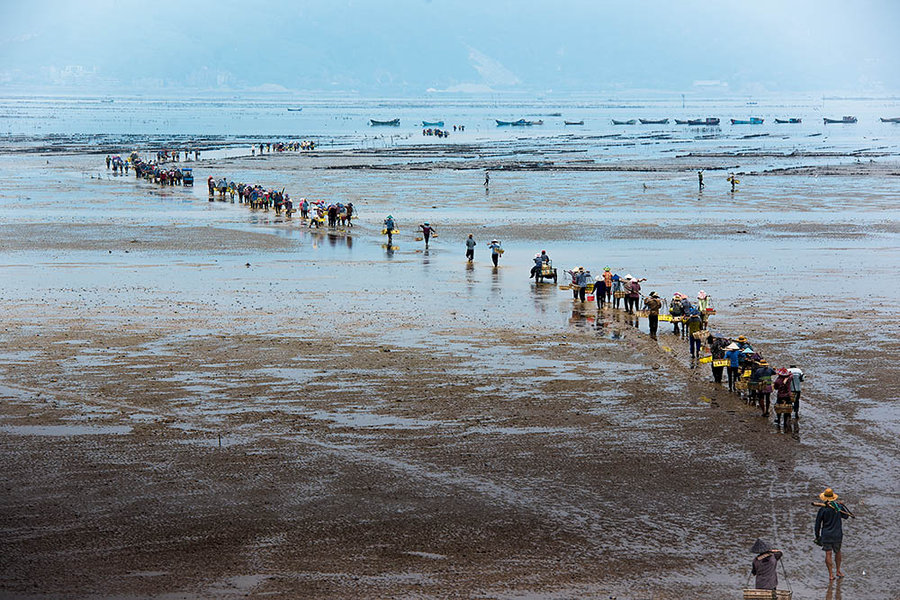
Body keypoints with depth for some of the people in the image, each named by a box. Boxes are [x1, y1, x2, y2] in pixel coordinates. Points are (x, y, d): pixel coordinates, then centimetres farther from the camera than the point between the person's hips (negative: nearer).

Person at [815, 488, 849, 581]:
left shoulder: (822, 509, -10)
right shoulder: (839, 506, -5)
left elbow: (818, 524, -5)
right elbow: (846, 516, 12)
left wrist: (817, 536, 5)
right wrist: (843, 506, 22)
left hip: (826, 535, -2)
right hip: (837, 534, 2)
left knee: (828, 554, -1)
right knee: (838, 552, 20)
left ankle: (831, 575, -2)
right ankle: (838, 571, 29)